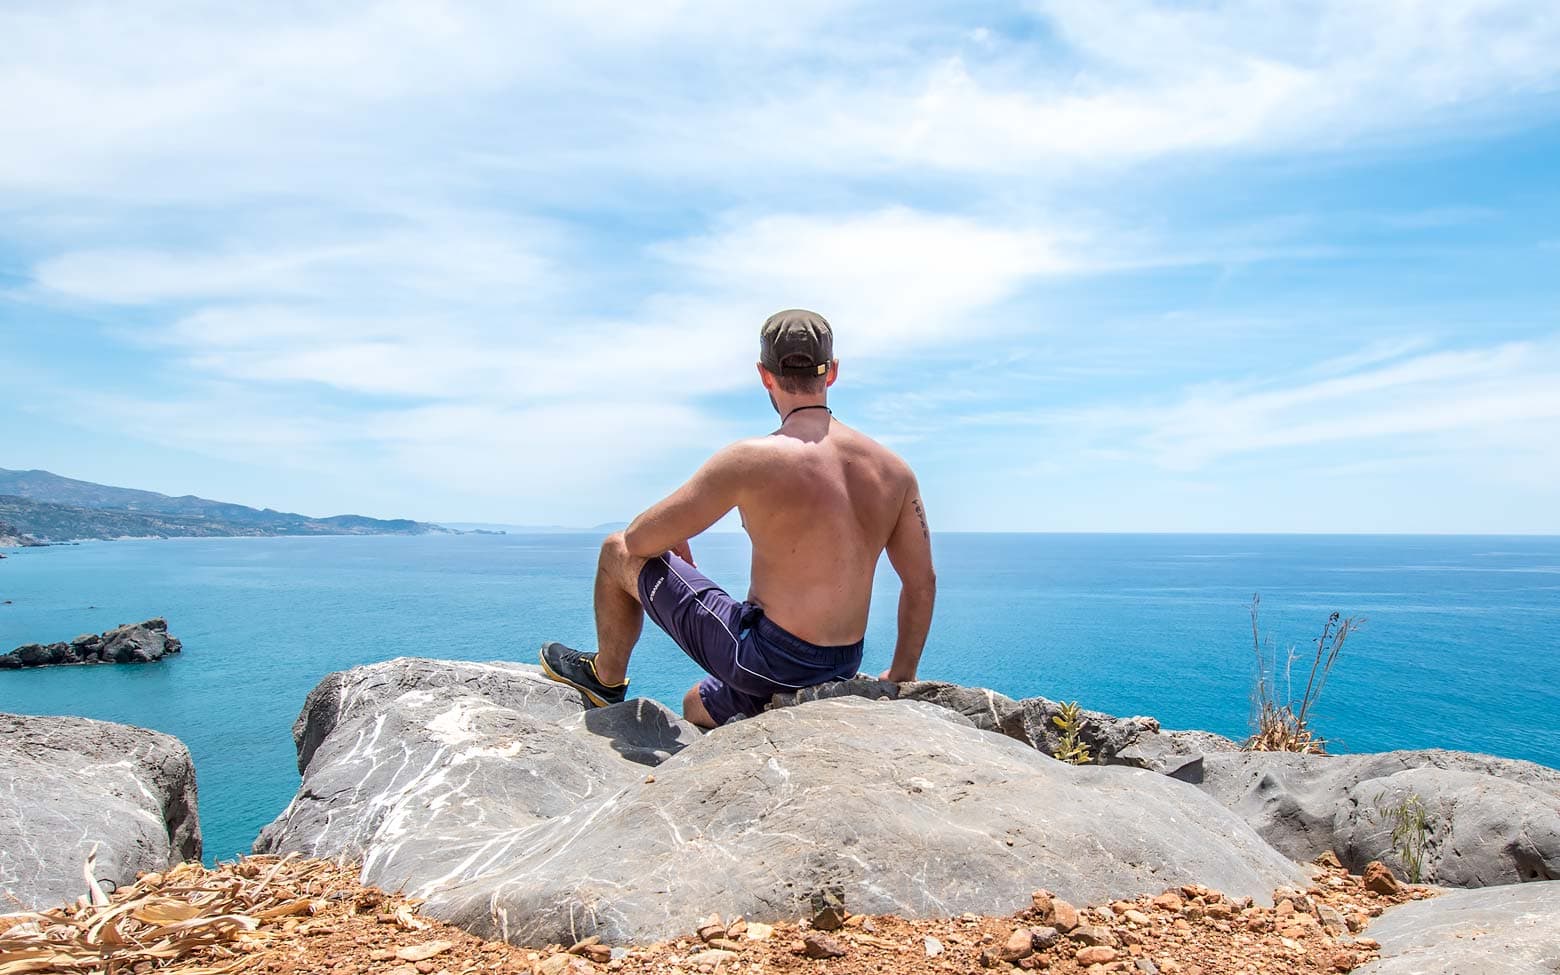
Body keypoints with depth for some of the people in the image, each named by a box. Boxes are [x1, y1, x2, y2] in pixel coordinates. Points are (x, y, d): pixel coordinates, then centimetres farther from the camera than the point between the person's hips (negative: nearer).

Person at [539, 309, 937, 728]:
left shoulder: (751, 461, -18)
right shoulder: (893, 469, -1)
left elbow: (640, 540, -10)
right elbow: (923, 583, 5)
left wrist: (674, 544, 13)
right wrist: (900, 677, 17)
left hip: (764, 657, -7)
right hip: (840, 671, 7)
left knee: (618, 553, 12)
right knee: (696, 707, 37)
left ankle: (606, 680, 32)